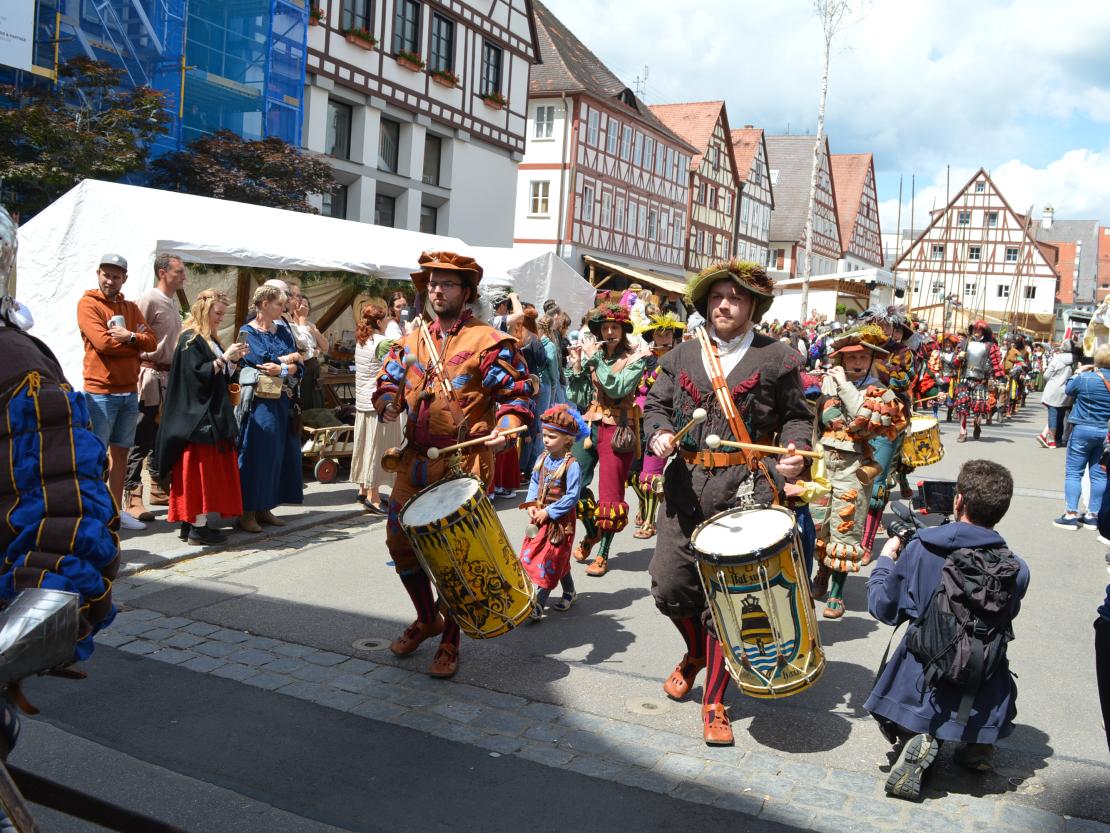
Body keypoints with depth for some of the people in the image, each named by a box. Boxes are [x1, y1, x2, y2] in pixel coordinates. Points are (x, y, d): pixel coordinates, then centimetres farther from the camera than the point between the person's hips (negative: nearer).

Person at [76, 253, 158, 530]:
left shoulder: (131, 308, 14)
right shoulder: (88, 304, -4)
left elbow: (152, 341, 3)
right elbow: (102, 342, -17)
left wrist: (130, 336, -15)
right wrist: (135, 344, -5)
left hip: (129, 391, 6)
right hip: (100, 392, -6)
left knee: (120, 451, 11)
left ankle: (117, 510, 19)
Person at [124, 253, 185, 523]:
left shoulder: (174, 302, 16)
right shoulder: (149, 299, -10)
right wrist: (142, 372, -18)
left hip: (170, 376, 9)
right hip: (152, 375, -9)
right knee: (142, 438, -6)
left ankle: (158, 489, 25)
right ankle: (133, 496, -2)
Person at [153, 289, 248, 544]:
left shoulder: (210, 340, 17)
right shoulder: (190, 340, -10)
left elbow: (221, 377, 20)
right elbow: (197, 374, -19)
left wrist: (233, 360, 5)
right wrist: (224, 358, -19)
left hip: (214, 416, 9)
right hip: (198, 417, -9)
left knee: (212, 470, 8)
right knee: (200, 470, -8)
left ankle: (193, 521, 13)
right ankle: (197, 526, -4)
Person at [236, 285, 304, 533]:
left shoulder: (284, 331, 15)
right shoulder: (248, 332, 0)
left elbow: (297, 367, 6)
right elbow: (264, 360, -14)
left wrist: (280, 368, -13)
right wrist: (289, 358, -2)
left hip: (282, 401, 6)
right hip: (259, 401, -6)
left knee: (278, 453, 6)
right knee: (255, 453, -5)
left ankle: (264, 508, 14)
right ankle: (247, 511, 1)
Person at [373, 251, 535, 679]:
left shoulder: (489, 342, -4)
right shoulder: (411, 341, 14)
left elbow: (517, 392, -5)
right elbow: (388, 381, 19)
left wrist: (505, 429, -22)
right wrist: (389, 402, -4)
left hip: (465, 464, -6)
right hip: (415, 462, 6)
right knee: (400, 542, 10)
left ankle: (449, 643, 17)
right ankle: (427, 618, 34)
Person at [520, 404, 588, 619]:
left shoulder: (571, 465, -20)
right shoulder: (543, 458, 1)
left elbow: (572, 497, -20)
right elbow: (534, 482, 11)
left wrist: (548, 512, -19)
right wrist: (531, 505, -5)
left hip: (559, 520, -8)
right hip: (540, 517, 8)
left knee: (549, 561, -2)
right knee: (531, 556, 14)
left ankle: (538, 605, 5)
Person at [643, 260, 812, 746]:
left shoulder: (776, 358, 5)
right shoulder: (683, 355, 12)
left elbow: (797, 416, 10)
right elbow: (656, 404, 13)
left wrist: (796, 449, -10)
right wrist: (658, 434, -9)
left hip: (746, 490, -3)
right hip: (686, 485, 3)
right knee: (669, 586, 3)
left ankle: (714, 702, 14)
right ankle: (696, 653, 37)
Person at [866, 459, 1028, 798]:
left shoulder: (920, 549, -14)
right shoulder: (1016, 569, -11)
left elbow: (884, 609, -5)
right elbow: (1006, 617, 8)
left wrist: (885, 559, 10)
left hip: (921, 686, -1)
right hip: (983, 703, 1)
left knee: (895, 724, 29)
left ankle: (921, 740, -4)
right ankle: (977, 745, 11)